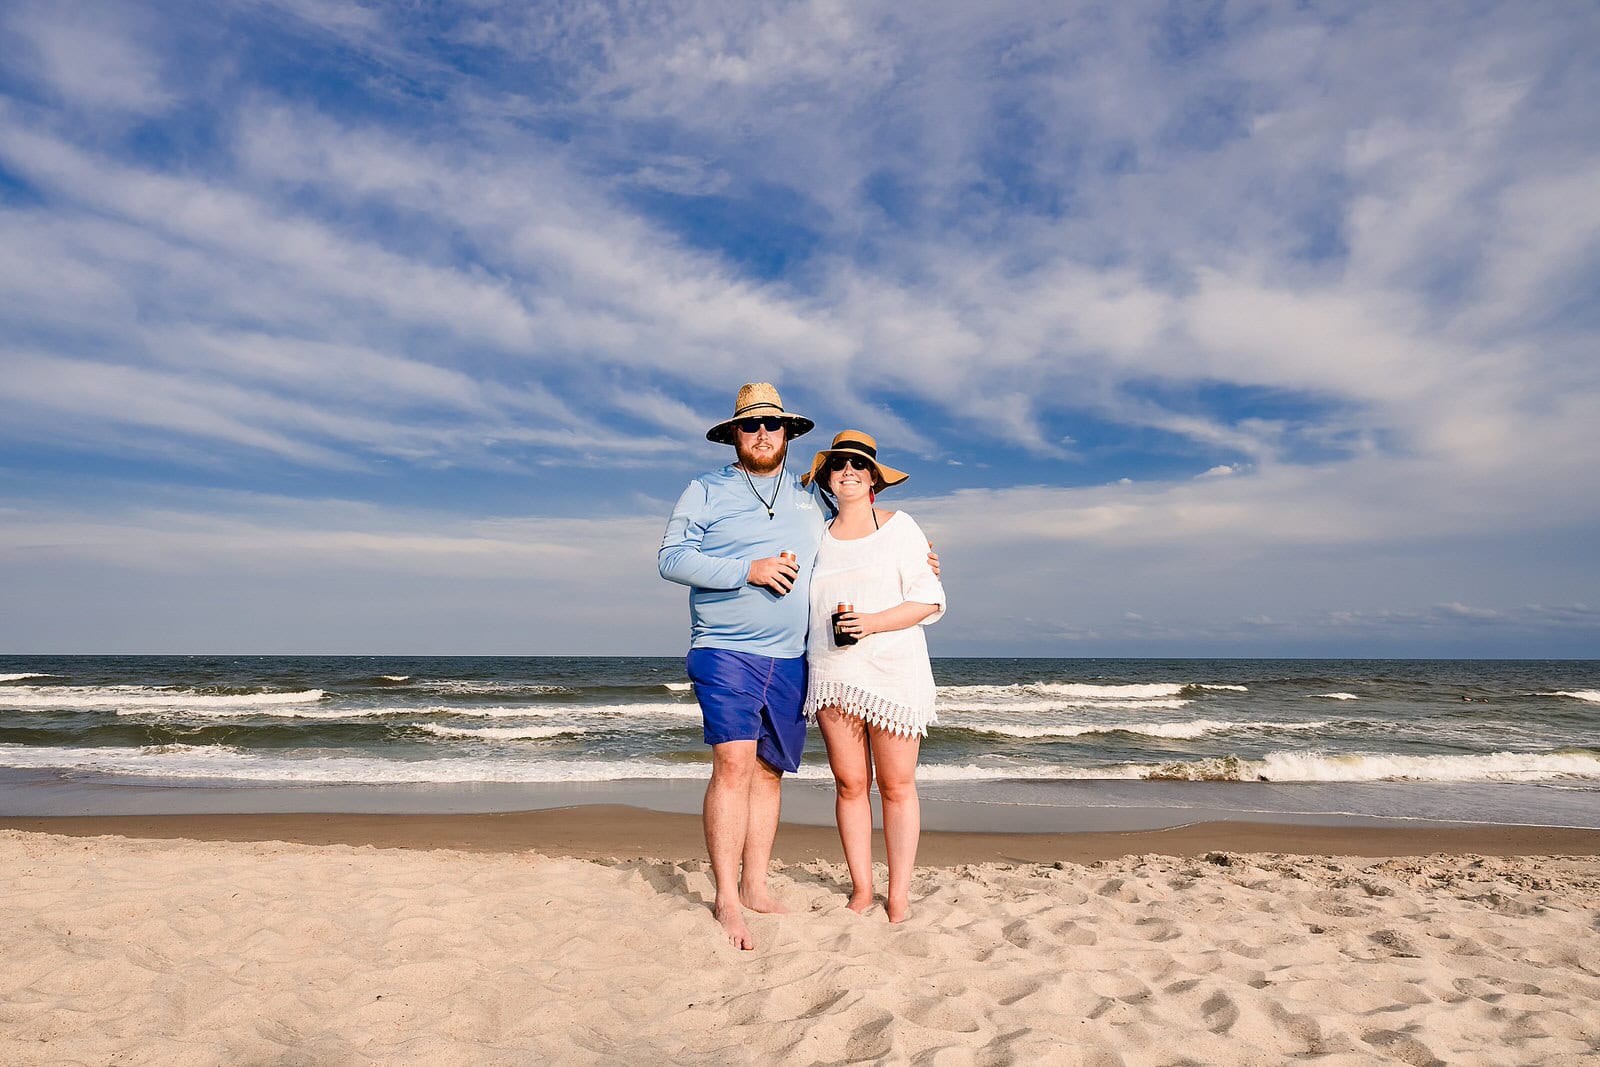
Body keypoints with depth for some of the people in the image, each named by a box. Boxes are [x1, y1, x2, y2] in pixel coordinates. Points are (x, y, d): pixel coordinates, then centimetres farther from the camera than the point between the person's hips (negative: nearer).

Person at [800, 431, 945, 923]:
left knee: (896, 785, 0)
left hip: (893, 670, -3)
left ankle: (899, 894, 10)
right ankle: (860, 888, 15)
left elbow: (929, 600, -2)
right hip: (832, 674, 3)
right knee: (850, 783, 4)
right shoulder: (818, 537, 15)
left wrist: (874, 623, -15)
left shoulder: (899, 526, 3)